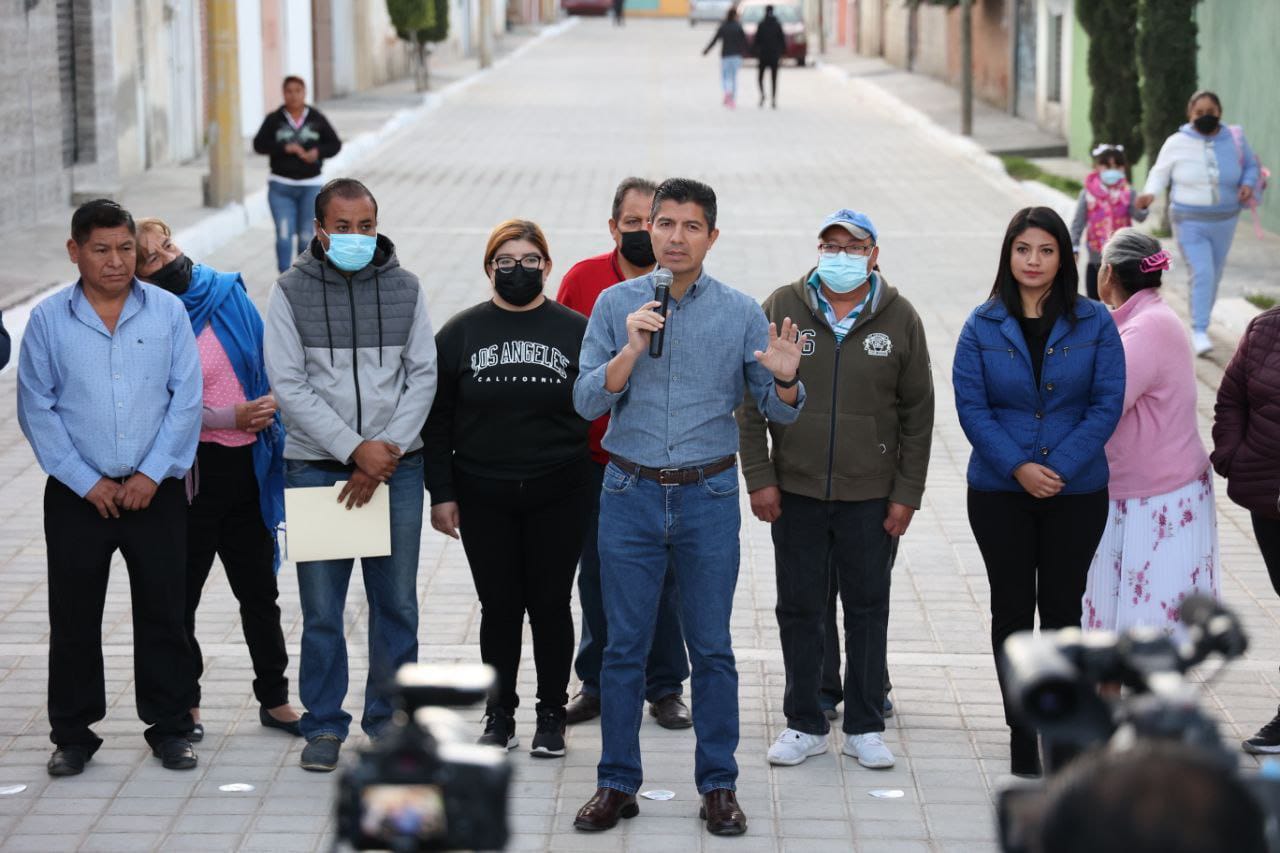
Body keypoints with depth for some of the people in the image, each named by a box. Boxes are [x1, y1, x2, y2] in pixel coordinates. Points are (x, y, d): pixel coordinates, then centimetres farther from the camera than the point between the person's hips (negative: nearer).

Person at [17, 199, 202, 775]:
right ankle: (73, 735, 15)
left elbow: (186, 399, -1)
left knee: (163, 613, 5)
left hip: (155, 491, 0)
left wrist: (152, 474, -8)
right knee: (73, 618, 4)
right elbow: (37, 410, -1)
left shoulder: (168, 312, 1)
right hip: (77, 495, 0)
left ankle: (170, 727, 16)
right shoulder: (48, 320, 0)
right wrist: (86, 482, -7)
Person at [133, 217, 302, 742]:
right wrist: (232, 417, -19)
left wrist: (268, 414, 0)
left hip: (246, 465, 5)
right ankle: (185, 704, 18)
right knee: (181, 592, 6)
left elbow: (267, 361, 12)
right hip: (191, 472, -4)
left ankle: (274, 699, 22)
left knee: (259, 590, 12)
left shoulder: (228, 294, 5)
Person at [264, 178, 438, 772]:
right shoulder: (292, 292, 0)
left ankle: (389, 720, 18)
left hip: (396, 465, 2)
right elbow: (288, 385, -6)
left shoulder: (404, 289, 6)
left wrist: (388, 449, -10)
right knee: (321, 607, 1)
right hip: (315, 465, -2)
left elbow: (423, 376, 3)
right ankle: (324, 725, 13)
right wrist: (355, 449, -13)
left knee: (397, 603, 6)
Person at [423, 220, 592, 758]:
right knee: (499, 606, 6)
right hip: (483, 499, 1)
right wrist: (441, 494, -1)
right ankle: (499, 714, 18)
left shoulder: (577, 332, 1)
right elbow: (437, 420, 4)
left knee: (550, 604, 6)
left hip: (558, 496, -1)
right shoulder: (460, 334, 4)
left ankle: (552, 714, 18)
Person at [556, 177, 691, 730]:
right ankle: (596, 685, 23)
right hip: (594, 461, 1)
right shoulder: (582, 280, 0)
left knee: (663, 577, 5)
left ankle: (665, 689, 18)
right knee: (596, 576, 10)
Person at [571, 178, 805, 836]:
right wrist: (631, 350, -19)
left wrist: (783, 379, -19)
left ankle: (718, 786, 14)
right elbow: (587, 401, -4)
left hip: (709, 497, 0)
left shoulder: (741, 313, 2)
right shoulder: (616, 305, 2)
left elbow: (780, 412, 4)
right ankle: (617, 783, 14)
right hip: (632, 492, 0)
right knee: (624, 646, 5)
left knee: (712, 649, 4)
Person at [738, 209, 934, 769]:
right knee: (799, 610, 7)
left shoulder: (900, 318, 1)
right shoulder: (782, 308, 0)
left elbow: (918, 412, 4)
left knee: (868, 608, 8)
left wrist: (908, 493, 0)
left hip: (871, 496, 0)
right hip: (795, 492, 0)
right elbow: (751, 401, 2)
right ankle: (805, 726, 19)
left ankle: (865, 727, 18)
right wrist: (759, 477, -4)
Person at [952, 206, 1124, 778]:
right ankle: (1021, 731, 16)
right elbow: (970, 405, -6)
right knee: (1012, 608, 6)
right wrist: (1018, 467, -17)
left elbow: (1107, 403, -7)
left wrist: (1060, 467, -16)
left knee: (1061, 607, 8)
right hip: (999, 492, 0)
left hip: (1077, 492, 0)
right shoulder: (983, 325, -2)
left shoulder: (1094, 323, -3)